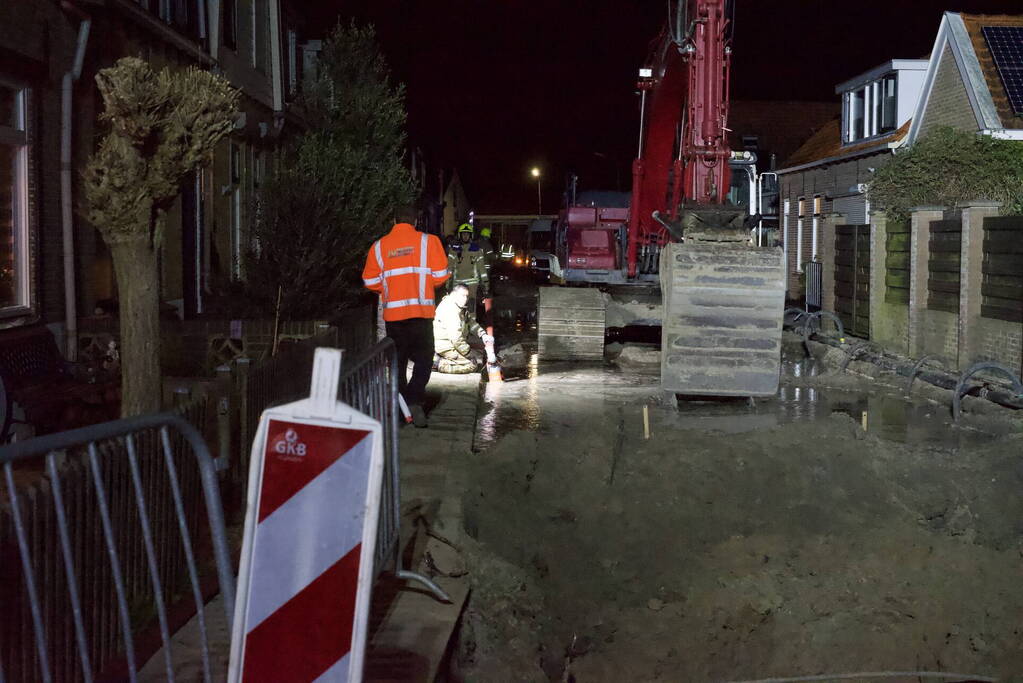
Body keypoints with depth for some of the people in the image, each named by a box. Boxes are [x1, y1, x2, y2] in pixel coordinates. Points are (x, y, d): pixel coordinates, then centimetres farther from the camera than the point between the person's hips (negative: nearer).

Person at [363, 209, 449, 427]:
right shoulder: (428, 241, 2)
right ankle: (414, 400, -16)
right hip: (421, 310, -2)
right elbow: (440, 275, -2)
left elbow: (370, 281, 7)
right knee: (424, 357, 3)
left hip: (392, 311, 2)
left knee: (397, 360, 14)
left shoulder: (379, 246, 8)